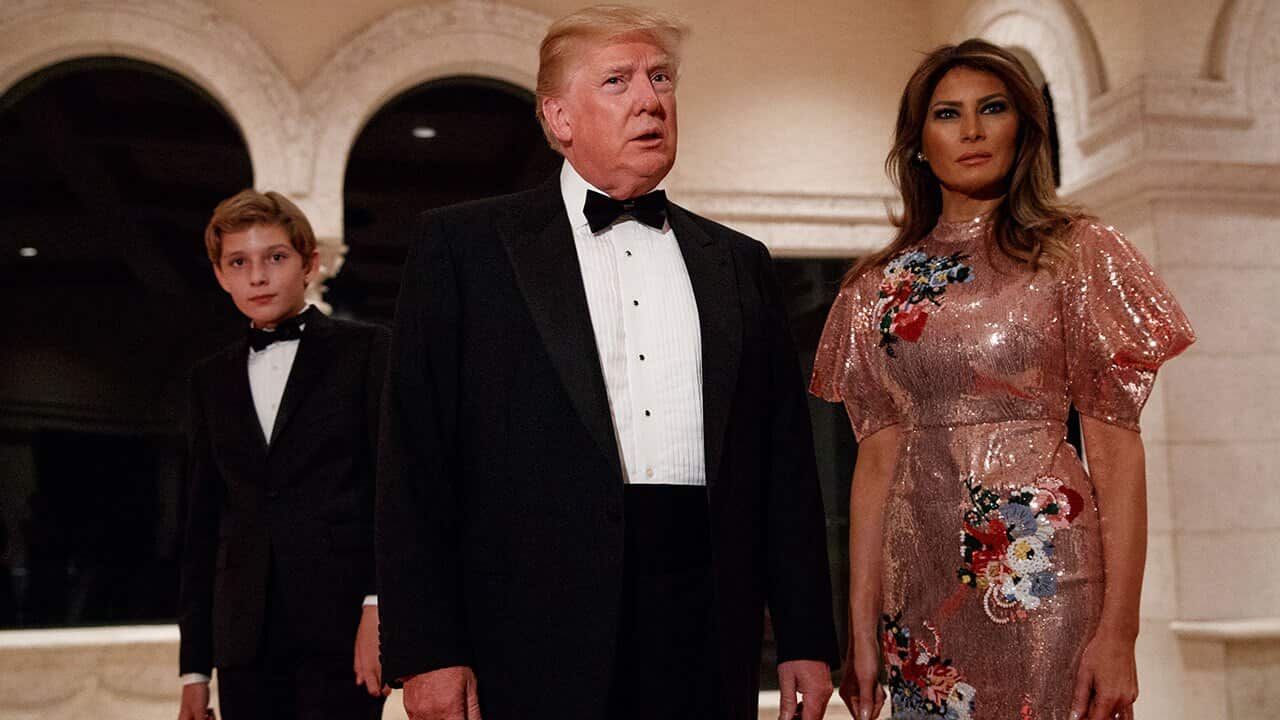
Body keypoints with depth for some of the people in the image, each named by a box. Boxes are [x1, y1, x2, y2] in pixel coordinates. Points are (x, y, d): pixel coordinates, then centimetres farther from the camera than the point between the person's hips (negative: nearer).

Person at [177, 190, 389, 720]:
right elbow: (202, 523, 16)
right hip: (246, 638, 4)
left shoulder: (365, 351, 4)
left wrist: (379, 603, -15)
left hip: (340, 624, -4)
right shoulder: (212, 379, 16)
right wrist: (195, 665, 13)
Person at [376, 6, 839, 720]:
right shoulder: (463, 245, 3)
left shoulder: (739, 264, 13)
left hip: (708, 630, 3)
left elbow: (786, 459, 11)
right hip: (538, 635, -3)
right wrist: (428, 651, -9)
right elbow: (418, 458, -3)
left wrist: (806, 640, 7)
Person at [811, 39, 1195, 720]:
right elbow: (877, 456, 6)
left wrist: (1118, 631, -12)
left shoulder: (1077, 252, -1)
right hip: (922, 577, 3)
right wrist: (862, 626, 2)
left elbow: (1116, 449, -6)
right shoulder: (882, 283, 8)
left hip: (1040, 567, -3)